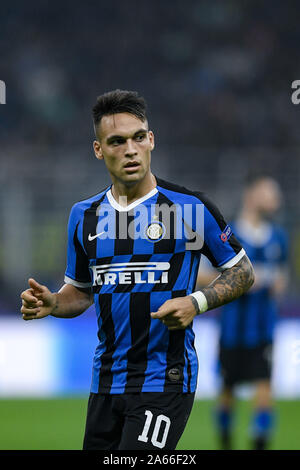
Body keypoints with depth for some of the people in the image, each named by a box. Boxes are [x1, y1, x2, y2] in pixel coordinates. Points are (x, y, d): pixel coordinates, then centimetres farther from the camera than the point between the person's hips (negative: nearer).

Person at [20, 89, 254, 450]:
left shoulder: (190, 207, -6)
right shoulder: (84, 215, 9)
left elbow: (242, 272, 2)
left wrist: (196, 303, -14)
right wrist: (52, 304, -2)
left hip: (165, 379, -5)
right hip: (106, 378, 5)